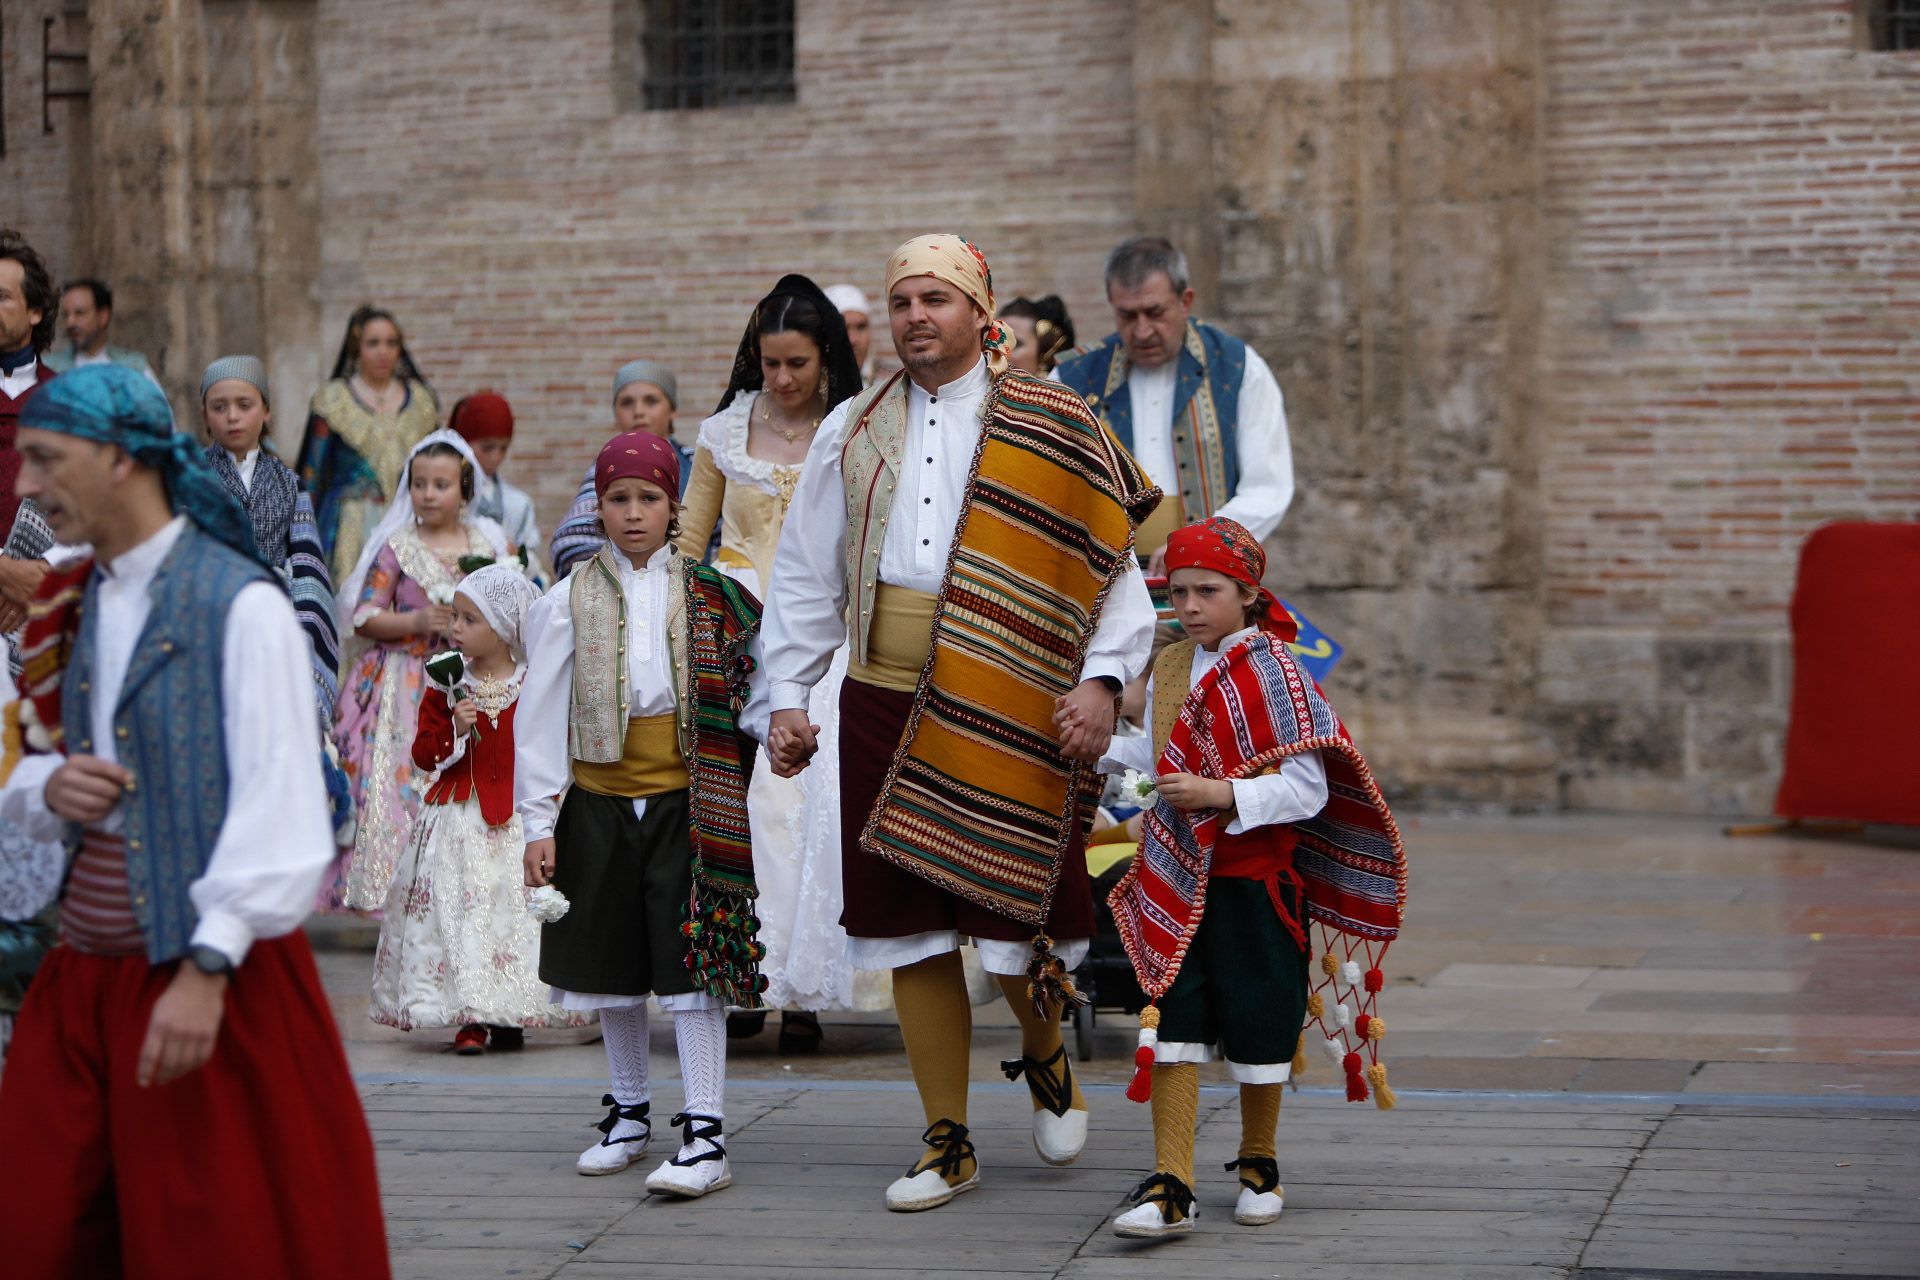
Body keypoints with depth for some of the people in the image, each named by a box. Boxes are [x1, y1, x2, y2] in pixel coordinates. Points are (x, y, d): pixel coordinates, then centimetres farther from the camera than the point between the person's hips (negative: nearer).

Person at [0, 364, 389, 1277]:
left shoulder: (240, 605, -12)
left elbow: (278, 811, -18)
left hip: (211, 978, -7)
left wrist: (206, 971, -23)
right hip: (83, 974, 7)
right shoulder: (74, 605, 11)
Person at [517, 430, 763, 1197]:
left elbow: (739, 694, 10)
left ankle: (704, 1134, -7)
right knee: (614, 968, 12)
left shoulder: (710, 598, 2)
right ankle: (629, 1114, 28)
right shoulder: (570, 602, 1)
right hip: (599, 804, 2)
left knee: (694, 963, -7)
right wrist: (538, 824, -3)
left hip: (685, 802, -1)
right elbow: (540, 717, 1)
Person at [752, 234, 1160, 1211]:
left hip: (1009, 715, -3)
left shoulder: (1046, 427, 3)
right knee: (910, 930, 4)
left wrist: (1102, 679, -14)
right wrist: (786, 696, 7)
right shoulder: (852, 433, 13)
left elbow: (1113, 570, 0)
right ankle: (947, 1144, 16)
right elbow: (804, 578, 16)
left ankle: (1044, 1055, 29)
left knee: (1014, 915, -5)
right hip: (885, 710, 3)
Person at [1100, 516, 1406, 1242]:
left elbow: (1307, 789, -14)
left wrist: (1222, 794, -23)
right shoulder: (1167, 671, 8)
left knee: (1257, 1028, 8)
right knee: (1172, 1026, -4)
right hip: (1176, 881, 4)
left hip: (1256, 881, -4)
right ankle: (1171, 1187, -5)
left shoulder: (1275, 675, -10)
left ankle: (1257, 1164, 29)